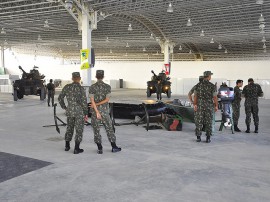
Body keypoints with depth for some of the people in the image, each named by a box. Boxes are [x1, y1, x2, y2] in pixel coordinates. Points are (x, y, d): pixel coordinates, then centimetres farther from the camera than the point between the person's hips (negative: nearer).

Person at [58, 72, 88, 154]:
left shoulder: (67, 87, 0)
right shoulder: (81, 88, -14)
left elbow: (60, 98, 4)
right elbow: (84, 102, -16)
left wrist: (64, 107, 16)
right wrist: (86, 114, -9)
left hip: (70, 111, 5)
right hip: (80, 112, -5)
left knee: (69, 128, 21)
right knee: (79, 130, 4)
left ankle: (67, 146, 29)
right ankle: (76, 149, 5)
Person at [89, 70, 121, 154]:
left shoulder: (92, 87, -5)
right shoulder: (108, 86, -3)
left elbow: (92, 100, -14)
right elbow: (107, 100, -13)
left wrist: (97, 112, -18)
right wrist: (96, 104, -8)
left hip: (94, 111, 0)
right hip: (104, 111, 0)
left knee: (96, 130, 8)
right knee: (109, 129, 11)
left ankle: (100, 148, 6)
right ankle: (114, 147, 14)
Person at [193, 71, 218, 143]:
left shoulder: (198, 85, 0)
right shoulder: (212, 86, -7)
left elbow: (195, 96, -3)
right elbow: (215, 97, -8)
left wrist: (195, 105, 0)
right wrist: (216, 106, 1)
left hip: (200, 105, 2)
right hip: (209, 106, -2)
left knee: (199, 121, 6)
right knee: (208, 122, 4)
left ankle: (198, 137, 6)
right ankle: (208, 138, 5)